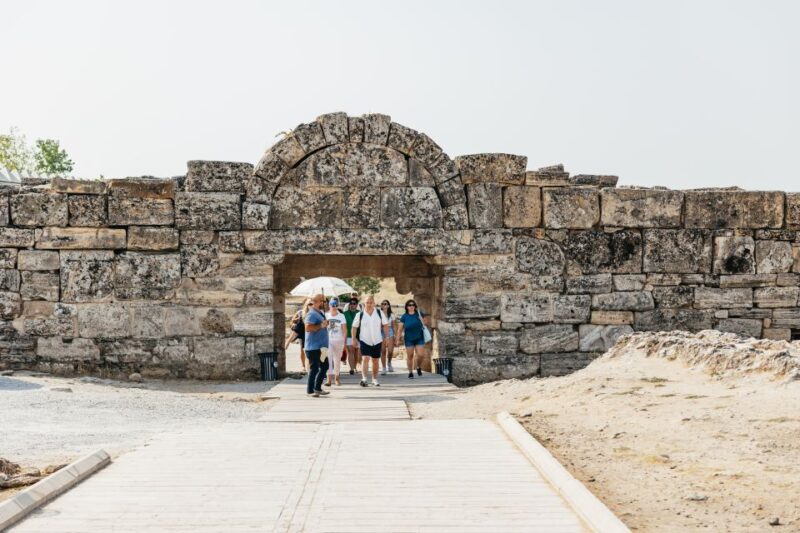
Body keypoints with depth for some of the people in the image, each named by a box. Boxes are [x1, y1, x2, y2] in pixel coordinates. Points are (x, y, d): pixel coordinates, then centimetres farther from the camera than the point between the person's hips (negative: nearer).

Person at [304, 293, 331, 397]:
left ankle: (317, 388, 23)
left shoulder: (319, 313, 16)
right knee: (314, 368, -4)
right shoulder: (312, 314, -16)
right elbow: (308, 327, -28)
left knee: (324, 366, 15)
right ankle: (310, 390, 4)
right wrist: (321, 325, -24)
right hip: (314, 347, -10)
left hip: (321, 346, 10)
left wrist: (325, 323, 16)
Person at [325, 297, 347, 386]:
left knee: (337, 359, 9)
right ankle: (329, 378, -16)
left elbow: (344, 329, 2)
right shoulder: (326, 315, 2)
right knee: (328, 359, -12)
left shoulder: (341, 316, 1)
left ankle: (336, 377, 22)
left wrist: (344, 341, -5)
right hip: (328, 340, -1)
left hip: (339, 340, 1)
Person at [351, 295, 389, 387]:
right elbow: (355, 327, 4)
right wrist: (354, 339, -1)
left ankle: (375, 379, 25)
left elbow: (385, 325, 5)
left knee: (375, 361, 11)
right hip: (364, 341, -2)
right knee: (365, 359, -17)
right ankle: (364, 379, -22)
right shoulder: (360, 314, -3)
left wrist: (387, 336, -1)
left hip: (377, 341, 2)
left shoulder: (379, 313, -1)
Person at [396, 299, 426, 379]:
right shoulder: (404, 316, -1)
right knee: (410, 356, 2)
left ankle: (418, 367, 21)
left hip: (419, 338, 1)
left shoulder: (419, 314, 3)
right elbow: (400, 329, 1)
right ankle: (410, 372, 14)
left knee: (420, 355, -8)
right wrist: (398, 339, -4)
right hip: (409, 339, -1)